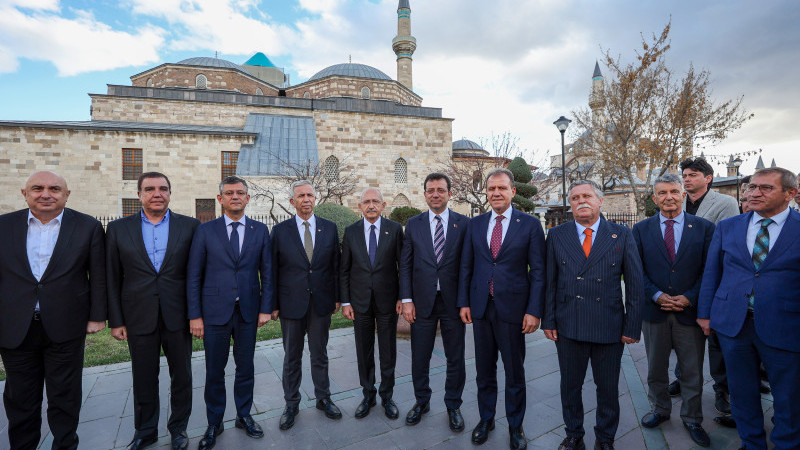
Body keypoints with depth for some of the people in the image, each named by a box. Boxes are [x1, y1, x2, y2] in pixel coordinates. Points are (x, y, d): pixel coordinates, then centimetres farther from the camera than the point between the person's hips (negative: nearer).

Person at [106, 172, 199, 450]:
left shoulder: (190, 226, -1)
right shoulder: (118, 229, 2)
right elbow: (112, 279, 3)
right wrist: (115, 320, 1)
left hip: (178, 317, 0)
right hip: (139, 319, 1)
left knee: (181, 376, 12)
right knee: (144, 379, 15)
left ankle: (178, 427, 33)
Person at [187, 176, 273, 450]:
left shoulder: (260, 230, 3)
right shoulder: (205, 231, 0)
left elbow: (267, 273, 3)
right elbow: (193, 276, -1)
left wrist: (265, 308, -2)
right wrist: (195, 315, -5)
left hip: (248, 312, 1)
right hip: (215, 312, -1)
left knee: (245, 368, 13)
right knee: (214, 372, 10)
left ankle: (244, 416, 33)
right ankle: (214, 424, 30)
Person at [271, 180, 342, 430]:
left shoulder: (329, 228, 2)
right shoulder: (280, 231, -2)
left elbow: (335, 266, 4)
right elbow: (273, 270, -1)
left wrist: (337, 297, 2)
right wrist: (273, 304, -3)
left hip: (321, 303, 1)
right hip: (291, 304, -1)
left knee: (320, 354, 15)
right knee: (292, 357, 13)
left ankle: (324, 398, 33)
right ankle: (291, 404, 31)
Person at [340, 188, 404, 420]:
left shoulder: (395, 229, -3)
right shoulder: (351, 231, 1)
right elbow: (344, 270, 4)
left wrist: (403, 297, -6)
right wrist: (345, 301, 0)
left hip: (388, 300, -1)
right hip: (360, 301, 2)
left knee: (388, 351, 10)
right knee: (364, 352, 12)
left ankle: (387, 396, 29)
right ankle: (368, 395, 31)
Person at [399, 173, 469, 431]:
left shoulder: (464, 223, 0)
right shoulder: (413, 224, 4)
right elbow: (405, 265, 3)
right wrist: (407, 300, -4)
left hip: (453, 302, -1)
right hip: (422, 302, 1)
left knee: (455, 358, 12)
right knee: (419, 358, 13)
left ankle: (453, 406, 33)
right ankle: (421, 402, 36)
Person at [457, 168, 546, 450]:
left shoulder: (530, 225, -4)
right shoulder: (475, 224, 5)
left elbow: (538, 271, -5)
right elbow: (466, 266, 8)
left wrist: (534, 310, -10)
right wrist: (464, 302, 3)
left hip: (513, 308, -3)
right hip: (480, 308, 3)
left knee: (515, 373, 12)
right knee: (484, 371, 16)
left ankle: (515, 426, 33)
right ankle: (486, 419, 37)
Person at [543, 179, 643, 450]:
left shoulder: (622, 235, 0)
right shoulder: (557, 236, 2)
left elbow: (635, 284, 0)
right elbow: (549, 282, 2)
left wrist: (632, 326, -4)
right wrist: (548, 321, -1)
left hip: (609, 327, 0)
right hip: (568, 327, 1)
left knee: (608, 388, 15)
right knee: (570, 385, 15)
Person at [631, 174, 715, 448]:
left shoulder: (704, 228, 1)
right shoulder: (641, 229, 2)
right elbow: (636, 270, 0)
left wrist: (689, 298, -13)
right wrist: (657, 296, -12)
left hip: (690, 310, 0)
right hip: (654, 310, 1)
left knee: (692, 371, 12)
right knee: (656, 368, 15)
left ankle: (692, 420, 31)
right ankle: (660, 410, 35)